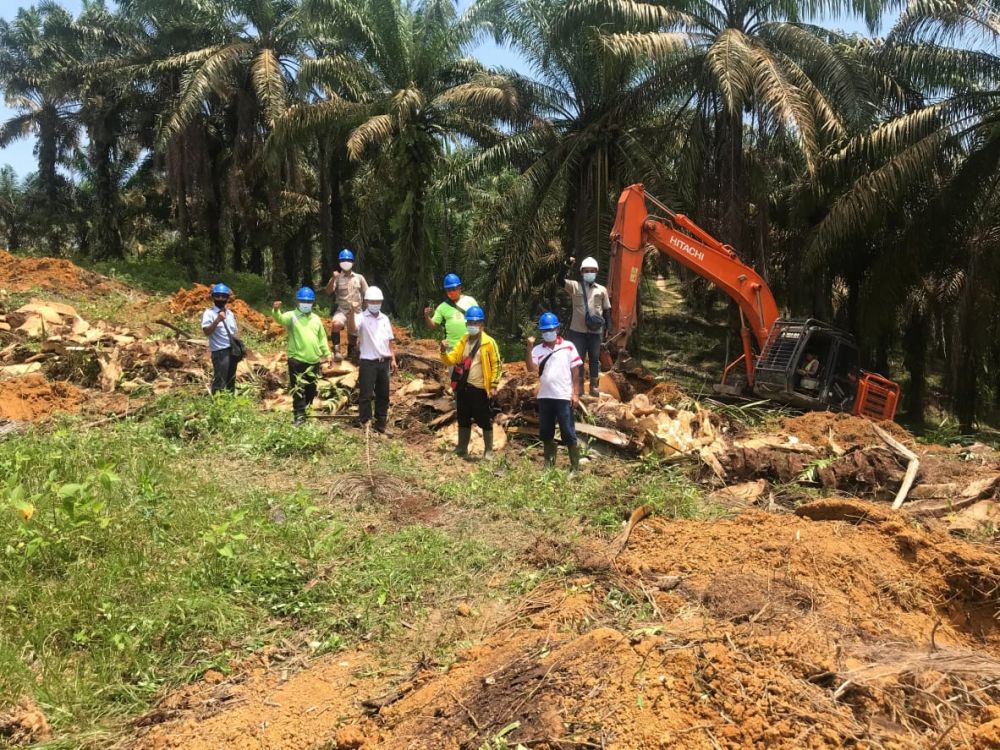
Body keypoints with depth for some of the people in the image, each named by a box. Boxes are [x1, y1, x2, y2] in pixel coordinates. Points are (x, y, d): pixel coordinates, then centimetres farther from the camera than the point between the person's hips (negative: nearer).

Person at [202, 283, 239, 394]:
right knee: (220, 381, -8)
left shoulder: (230, 313, 16)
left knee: (231, 380, 13)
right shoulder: (209, 313, -6)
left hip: (232, 350, 7)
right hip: (220, 351, -7)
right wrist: (217, 320, -28)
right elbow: (207, 332, -18)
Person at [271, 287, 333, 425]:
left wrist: (327, 354, 16)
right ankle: (299, 415, 1)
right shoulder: (292, 316, -5)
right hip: (297, 360, -5)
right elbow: (280, 318, -27)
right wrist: (276, 310, -49)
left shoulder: (316, 319, 11)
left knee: (311, 389, 15)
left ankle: (305, 410, 33)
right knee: (298, 389, -5)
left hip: (313, 361, 5)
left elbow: (322, 338, 18)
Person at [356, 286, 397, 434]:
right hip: (368, 362, -5)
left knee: (383, 394, 12)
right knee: (366, 395, -4)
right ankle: (364, 424, 2)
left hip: (384, 361, 5)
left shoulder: (384, 318, 11)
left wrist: (393, 359, 10)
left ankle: (381, 424, 22)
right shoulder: (362, 318, -6)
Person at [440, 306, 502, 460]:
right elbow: (452, 359, 5)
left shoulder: (489, 342, -7)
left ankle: (488, 451, 13)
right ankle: (462, 450, 24)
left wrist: (493, 385, -10)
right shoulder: (463, 341, 10)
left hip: (480, 389, -6)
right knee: (463, 421, 14)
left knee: (485, 421, 2)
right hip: (463, 388, 6)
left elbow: (496, 365, -6)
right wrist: (444, 351, -15)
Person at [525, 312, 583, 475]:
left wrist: (575, 394, -5)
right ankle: (549, 463, 27)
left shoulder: (568, 346, 0)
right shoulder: (538, 349, 6)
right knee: (546, 433, 13)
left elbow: (575, 372, 1)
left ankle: (575, 467, 5)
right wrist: (529, 347, -17)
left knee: (568, 433, -1)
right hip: (544, 397, 4)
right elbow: (531, 369, -9)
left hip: (563, 396, -4)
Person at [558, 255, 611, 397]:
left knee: (594, 359, 9)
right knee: (578, 358, 5)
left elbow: (607, 310, 9)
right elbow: (560, 280, -11)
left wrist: (607, 327, 1)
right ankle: (579, 386, 14)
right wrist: (567, 265, -24)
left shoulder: (601, 290, 6)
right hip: (578, 330, -1)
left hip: (595, 331, 1)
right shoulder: (575, 286, 2)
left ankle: (594, 386, 19)